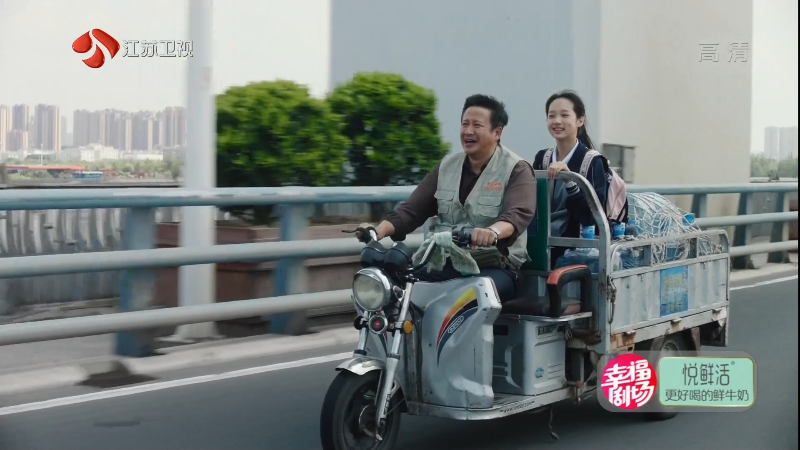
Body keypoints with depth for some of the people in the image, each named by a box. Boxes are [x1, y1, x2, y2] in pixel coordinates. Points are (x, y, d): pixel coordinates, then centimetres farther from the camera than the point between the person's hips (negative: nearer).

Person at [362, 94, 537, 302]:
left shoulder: (517, 170, -2)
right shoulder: (447, 166, 15)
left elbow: (518, 214, -21)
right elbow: (412, 209, 11)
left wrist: (493, 231, -45)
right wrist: (380, 230, -9)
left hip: (496, 266, -5)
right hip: (445, 262, 5)